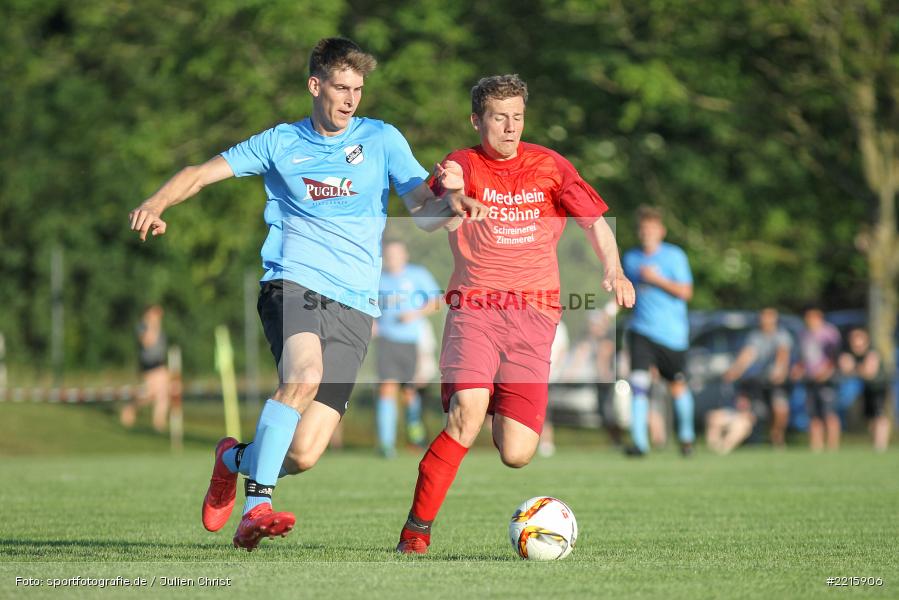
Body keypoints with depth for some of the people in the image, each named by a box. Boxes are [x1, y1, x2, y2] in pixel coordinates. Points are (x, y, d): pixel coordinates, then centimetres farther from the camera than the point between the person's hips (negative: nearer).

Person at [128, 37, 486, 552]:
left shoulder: (382, 139, 10)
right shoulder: (281, 143, 10)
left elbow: (423, 212, 4)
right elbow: (202, 173, 11)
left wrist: (450, 204, -19)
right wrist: (157, 205, -8)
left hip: (354, 306, 1)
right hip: (294, 283, -1)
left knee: (304, 456, -7)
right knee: (304, 376, -35)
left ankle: (235, 459, 26)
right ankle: (259, 504, -26)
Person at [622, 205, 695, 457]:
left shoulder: (674, 256, -4)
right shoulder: (630, 257, 7)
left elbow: (685, 292, -10)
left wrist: (657, 279, -18)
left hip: (672, 332, -2)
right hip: (642, 330, 2)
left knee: (677, 387, 9)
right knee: (638, 384, -16)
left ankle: (686, 436, 32)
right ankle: (639, 441, -19)